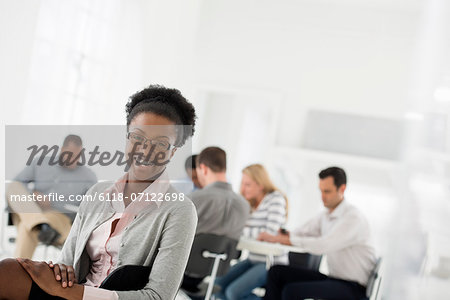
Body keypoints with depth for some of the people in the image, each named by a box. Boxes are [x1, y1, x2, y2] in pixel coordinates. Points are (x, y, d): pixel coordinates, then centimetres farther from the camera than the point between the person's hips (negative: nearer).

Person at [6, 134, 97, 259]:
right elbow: (15, 185, 8)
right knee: (14, 188, -27)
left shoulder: (89, 177, 1)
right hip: (29, 216, 4)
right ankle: (43, 226, -47)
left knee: (27, 228, -38)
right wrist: (34, 195, -12)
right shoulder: (40, 163, 8)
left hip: (59, 222, -3)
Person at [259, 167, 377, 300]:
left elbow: (322, 246, -28)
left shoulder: (353, 218, -19)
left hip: (352, 287, -9)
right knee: (276, 272, -1)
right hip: (332, 277, 9)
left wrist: (281, 239, -23)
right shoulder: (326, 215, 9)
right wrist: (285, 235, -13)